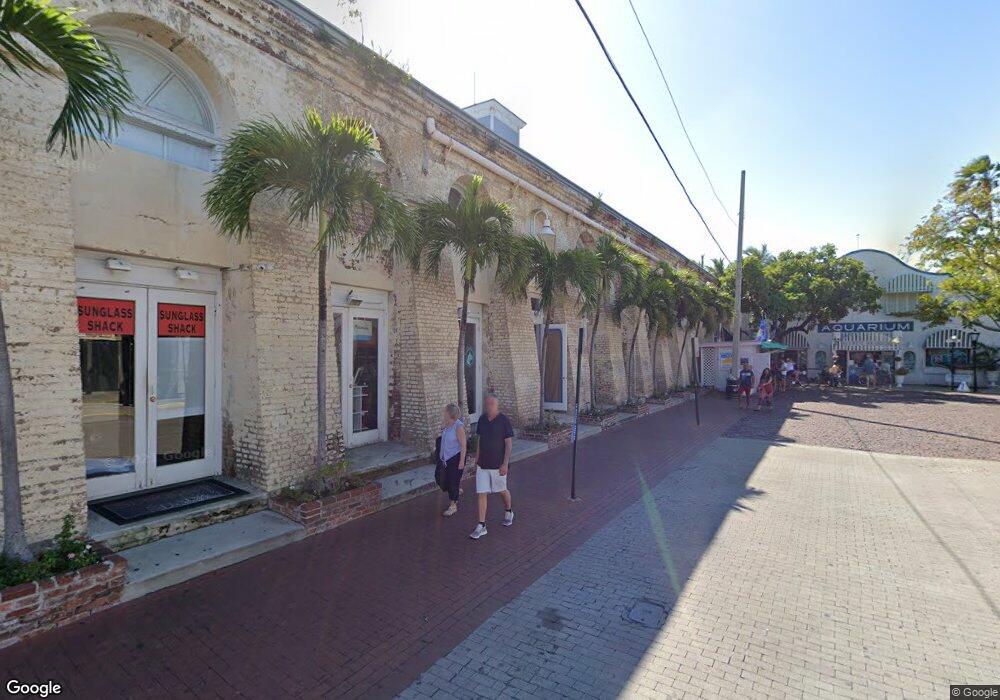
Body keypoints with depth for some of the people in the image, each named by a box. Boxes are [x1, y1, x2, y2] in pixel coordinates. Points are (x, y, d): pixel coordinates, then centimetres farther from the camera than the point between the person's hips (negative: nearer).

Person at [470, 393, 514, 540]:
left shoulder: (504, 421, -13)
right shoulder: (482, 419, 2)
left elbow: (509, 443, -11)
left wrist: (505, 464, -15)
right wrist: (476, 460, 12)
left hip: (498, 465, -4)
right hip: (482, 464, 4)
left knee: (502, 491, 14)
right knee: (482, 494, 2)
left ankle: (508, 512, 42)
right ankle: (481, 526, 9)